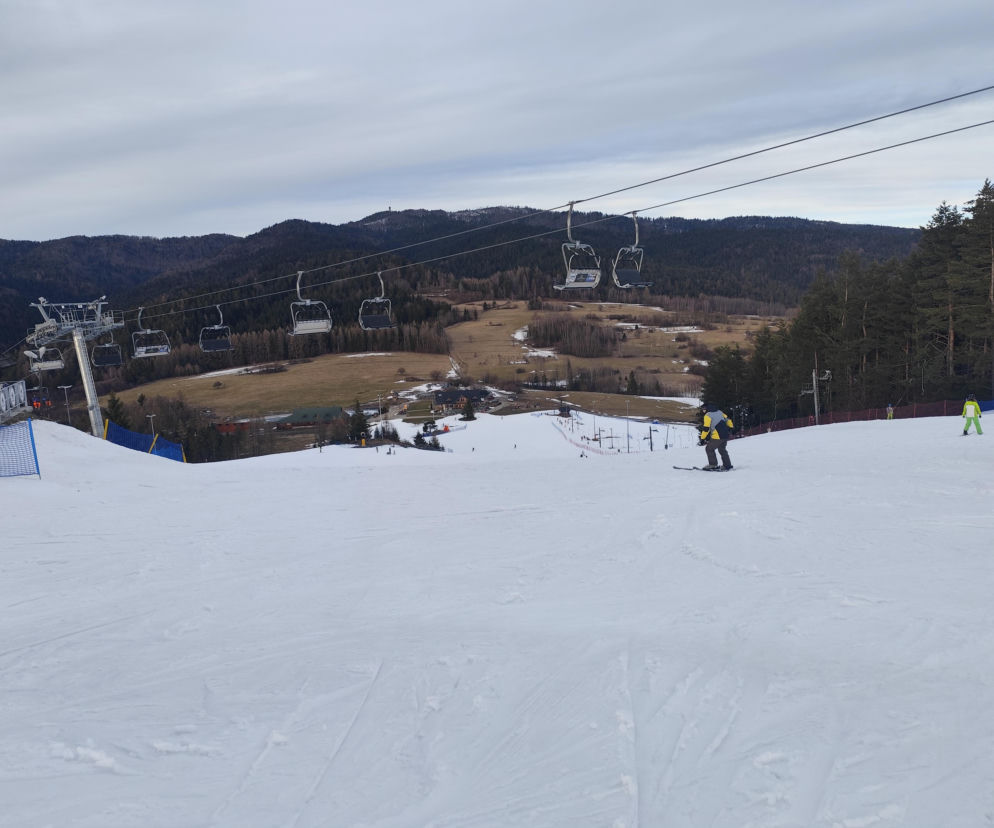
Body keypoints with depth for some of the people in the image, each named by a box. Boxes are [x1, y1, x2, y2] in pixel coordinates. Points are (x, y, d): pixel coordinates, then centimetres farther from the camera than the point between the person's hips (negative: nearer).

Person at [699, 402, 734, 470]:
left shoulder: (708, 415, -8)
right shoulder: (719, 412, 14)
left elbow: (706, 428, -13)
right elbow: (728, 419, 20)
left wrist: (702, 439, -10)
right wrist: (730, 427, 34)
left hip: (717, 437, -8)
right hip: (725, 436, 8)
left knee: (709, 449, 8)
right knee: (722, 450, 23)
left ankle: (713, 465, 6)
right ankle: (727, 465, 25)